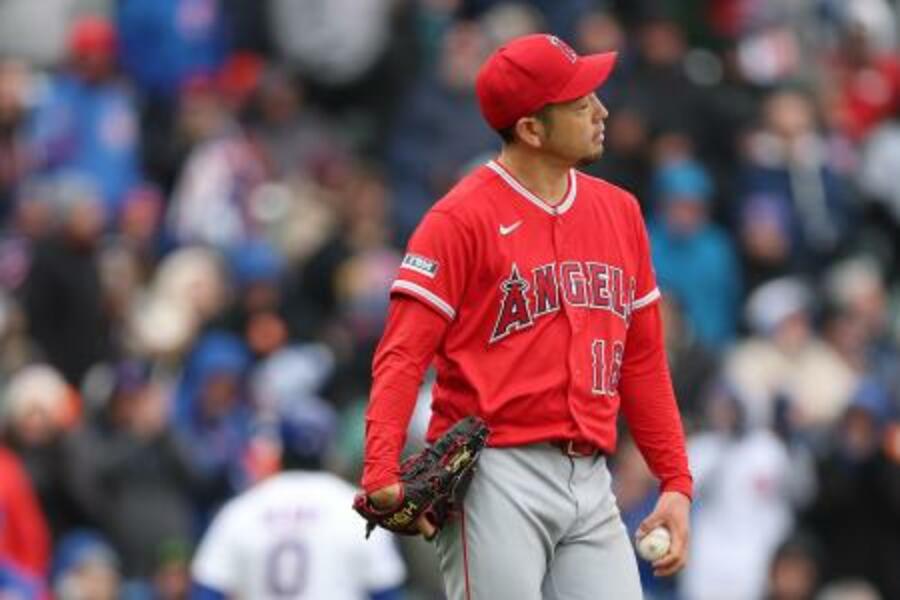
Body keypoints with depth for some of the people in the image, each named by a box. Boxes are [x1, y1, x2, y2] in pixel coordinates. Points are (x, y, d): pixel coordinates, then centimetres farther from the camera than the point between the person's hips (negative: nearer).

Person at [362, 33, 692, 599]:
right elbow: (403, 353, -10)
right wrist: (382, 474, -24)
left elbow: (643, 361, 20)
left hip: (591, 484, 6)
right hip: (498, 481, -6)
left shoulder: (619, 211, 15)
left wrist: (676, 482, 12)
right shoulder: (462, 218, -5)